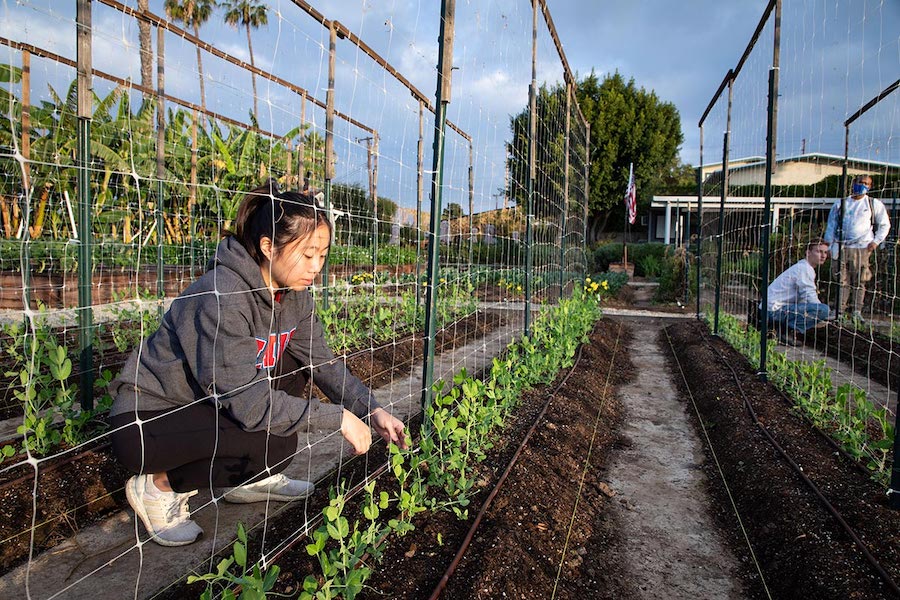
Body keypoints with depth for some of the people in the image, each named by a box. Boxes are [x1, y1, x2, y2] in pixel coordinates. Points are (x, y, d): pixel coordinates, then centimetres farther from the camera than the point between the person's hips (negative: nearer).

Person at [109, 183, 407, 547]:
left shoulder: (294, 295, -5)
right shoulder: (223, 297, -30)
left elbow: (325, 363, -1)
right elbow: (249, 402, -32)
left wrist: (371, 410, -14)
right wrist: (338, 418, -27)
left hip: (207, 406, 8)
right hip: (145, 423, -8)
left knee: (296, 365, -4)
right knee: (276, 443, -26)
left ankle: (245, 479, 8)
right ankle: (158, 485, -2)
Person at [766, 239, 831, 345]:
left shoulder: (802, 267, 20)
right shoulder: (804, 268, -12)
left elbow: (805, 296, 24)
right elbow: (810, 298, -17)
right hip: (776, 309, -10)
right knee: (823, 310, -21)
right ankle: (789, 332, -13)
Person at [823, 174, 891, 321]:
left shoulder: (874, 204, 12)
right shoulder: (840, 204, 15)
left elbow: (884, 224, 16)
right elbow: (831, 226, 15)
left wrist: (876, 241, 3)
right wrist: (829, 245, 6)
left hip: (862, 248, -1)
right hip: (841, 247, 1)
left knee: (859, 281, -3)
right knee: (842, 281, -1)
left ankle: (857, 311, 1)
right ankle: (839, 310, 1)